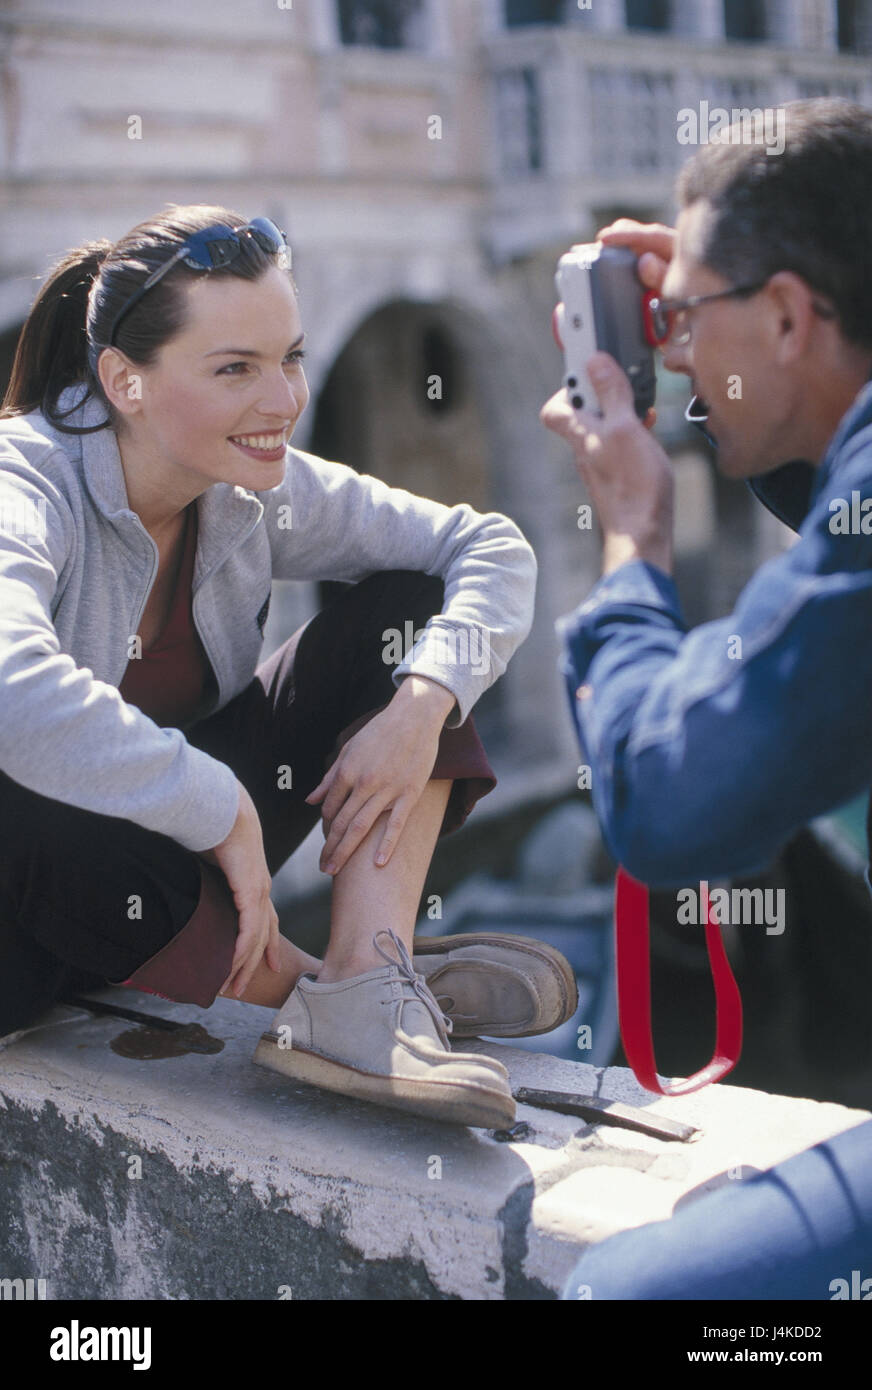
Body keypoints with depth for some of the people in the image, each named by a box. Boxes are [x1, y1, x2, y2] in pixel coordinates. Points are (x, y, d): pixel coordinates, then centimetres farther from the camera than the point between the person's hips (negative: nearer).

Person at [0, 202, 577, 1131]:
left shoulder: (259, 490, -5)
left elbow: (490, 547, -2)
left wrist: (422, 704, -20)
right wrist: (226, 814, -36)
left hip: (194, 849, 6)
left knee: (403, 607, -6)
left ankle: (365, 993, -23)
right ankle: (315, 987, -17)